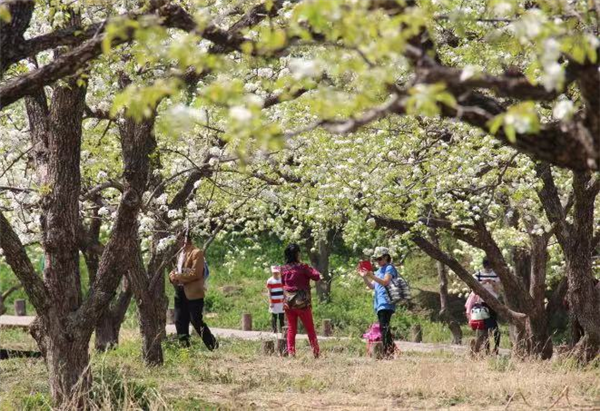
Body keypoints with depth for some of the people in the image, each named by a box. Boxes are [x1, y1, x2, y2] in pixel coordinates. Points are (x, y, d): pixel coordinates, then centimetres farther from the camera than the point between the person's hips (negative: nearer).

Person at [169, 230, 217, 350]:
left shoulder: (197, 253, -10)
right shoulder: (180, 254, 18)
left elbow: (195, 273, -18)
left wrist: (178, 276, -15)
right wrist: (173, 275, 0)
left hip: (193, 294, -9)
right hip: (180, 293, 9)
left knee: (197, 322, -8)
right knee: (180, 322, 8)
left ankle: (214, 346, 2)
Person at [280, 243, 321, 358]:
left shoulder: (283, 269, 3)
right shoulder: (302, 267, -12)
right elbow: (316, 277, -8)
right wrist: (311, 269, 7)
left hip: (288, 302, 4)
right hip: (302, 303, -4)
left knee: (291, 329, 11)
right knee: (310, 329, 6)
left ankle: (291, 352, 3)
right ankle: (316, 353, 4)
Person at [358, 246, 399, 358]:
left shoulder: (389, 268, -2)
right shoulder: (379, 270, 24)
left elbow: (385, 282, -17)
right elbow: (372, 286, 22)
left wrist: (372, 276, -25)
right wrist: (364, 277, 9)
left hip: (386, 303, -9)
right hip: (379, 303, 9)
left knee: (384, 327, -17)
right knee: (383, 328, 9)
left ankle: (388, 351, -21)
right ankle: (390, 350, 12)